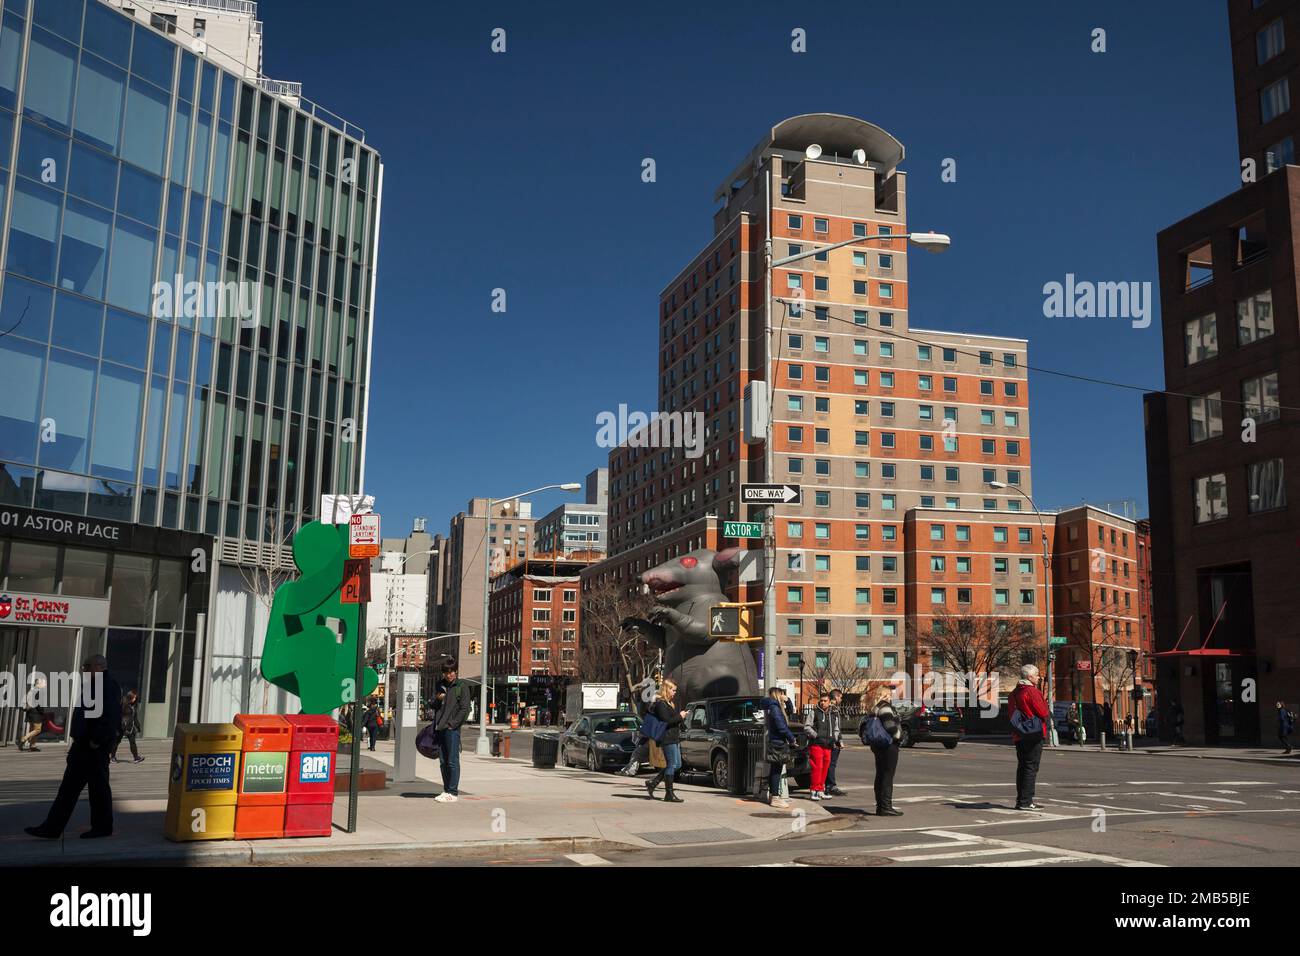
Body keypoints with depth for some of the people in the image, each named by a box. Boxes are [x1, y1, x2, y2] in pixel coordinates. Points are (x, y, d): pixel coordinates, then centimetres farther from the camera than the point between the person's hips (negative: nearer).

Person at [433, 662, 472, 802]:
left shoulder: (462, 686, -2)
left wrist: (452, 724, -14)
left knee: (452, 761, -5)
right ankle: (446, 790, 17)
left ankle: (453, 793, -3)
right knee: (443, 761, 10)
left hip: (452, 729, -7)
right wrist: (438, 699, 6)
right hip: (440, 728, 7)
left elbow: (465, 709, -9)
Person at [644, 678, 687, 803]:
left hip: (674, 739, 11)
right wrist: (679, 716, -11)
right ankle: (669, 794, 1)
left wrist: (681, 715, 8)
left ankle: (652, 783, 18)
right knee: (672, 765, -6)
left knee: (677, 765, 13)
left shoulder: (668, 703, 20)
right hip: (667, 739, -11)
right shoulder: (660, 704, -13)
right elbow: (666, 721, -21)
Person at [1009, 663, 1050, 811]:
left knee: (1022, 766, 14)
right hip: (1033, 735, -8)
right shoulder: (1032, 691, -14)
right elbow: (1043, 712, -13)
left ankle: (1020, 800, 17)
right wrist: (1044, 702, 5)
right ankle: (1025, 801, -8)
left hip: (1018, 736, 8)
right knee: (1031, 767, -5)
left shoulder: (1014, 693, 13)